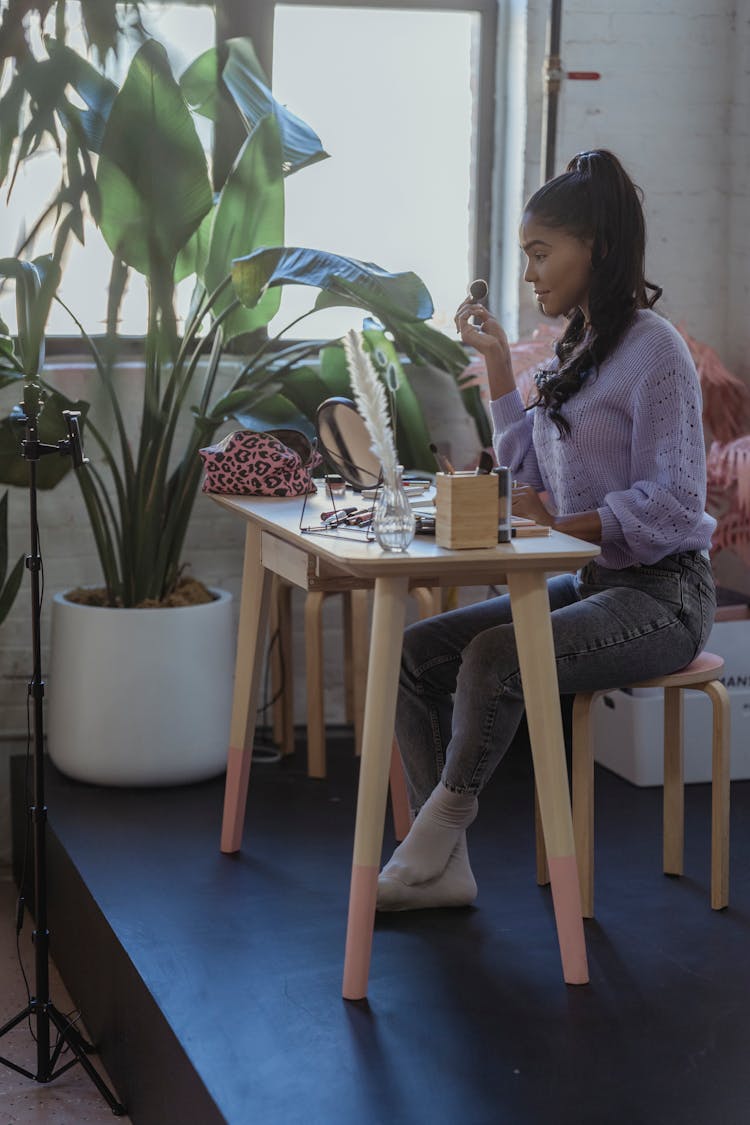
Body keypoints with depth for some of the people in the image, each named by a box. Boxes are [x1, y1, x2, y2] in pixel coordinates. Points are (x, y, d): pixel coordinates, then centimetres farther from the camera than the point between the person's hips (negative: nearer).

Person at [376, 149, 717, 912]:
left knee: (493, 658, -32)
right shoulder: (578, 347, 15)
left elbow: (671, 504, -18)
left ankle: (441, 826, -12)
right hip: (592, 582, 9)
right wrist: (495, 361, 14)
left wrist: (564, 524, -27)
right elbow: (528, 472, 18)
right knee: (415, 652, -8)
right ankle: (442, 869, -10)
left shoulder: (652, 348, -12)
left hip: (659, 592, -9)